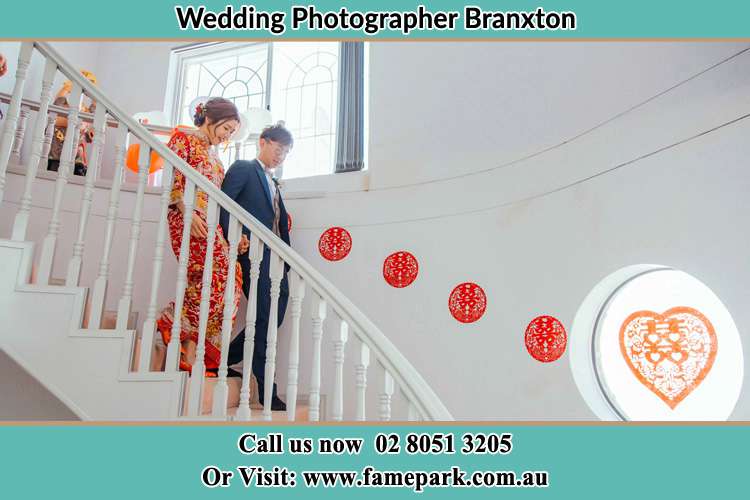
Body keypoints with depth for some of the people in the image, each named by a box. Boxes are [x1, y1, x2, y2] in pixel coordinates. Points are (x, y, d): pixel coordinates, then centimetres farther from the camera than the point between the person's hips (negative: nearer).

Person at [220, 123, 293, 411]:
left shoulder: (273, 183, 28)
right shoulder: (242, 169, 5)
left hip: (274, 259, 8)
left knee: (274, 317, 5)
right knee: (265, 319, -7)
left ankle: (223, 362, 20)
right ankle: (267, 392, 2)